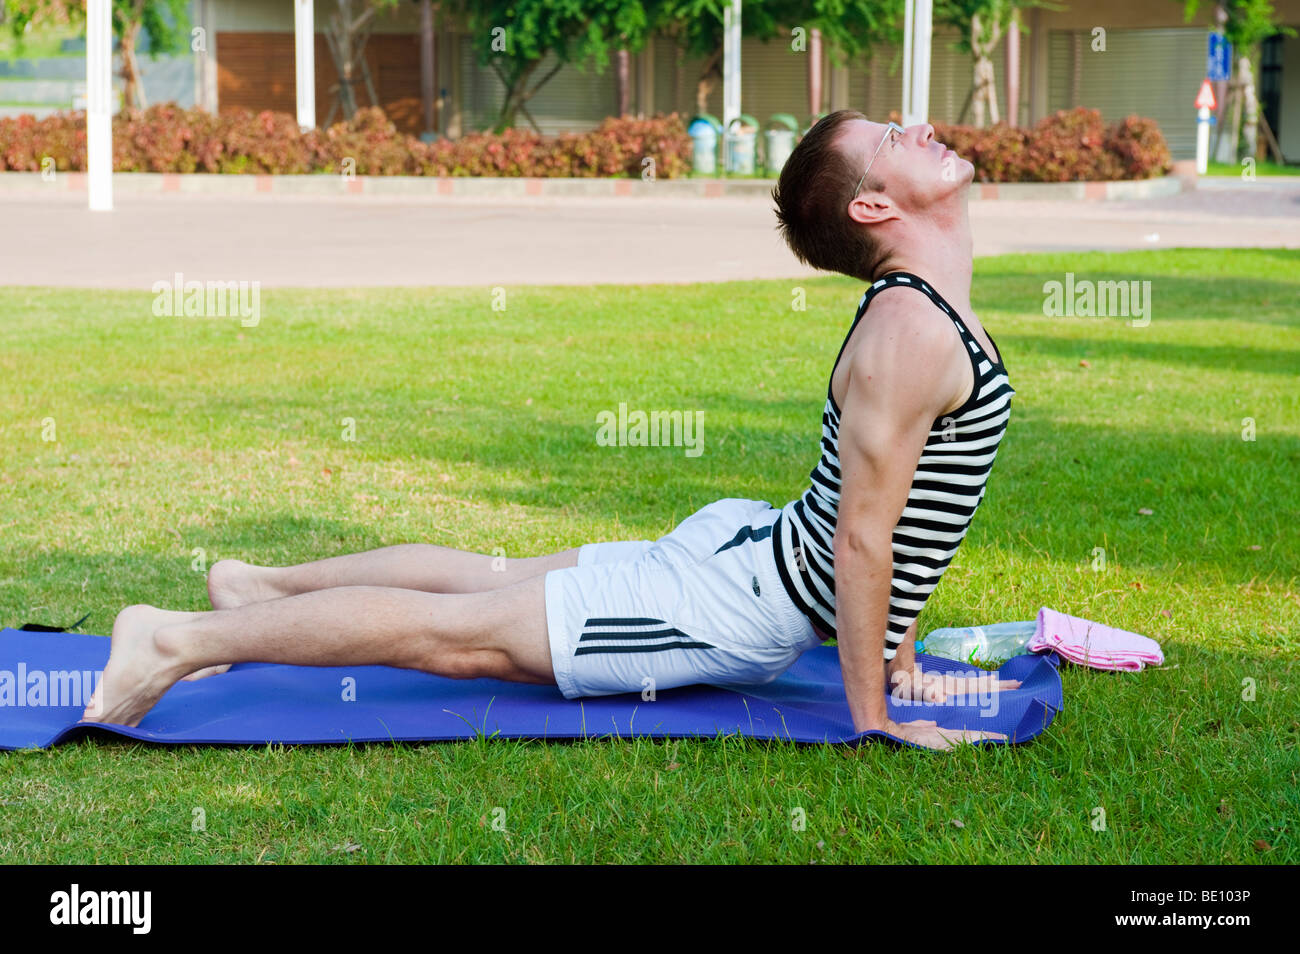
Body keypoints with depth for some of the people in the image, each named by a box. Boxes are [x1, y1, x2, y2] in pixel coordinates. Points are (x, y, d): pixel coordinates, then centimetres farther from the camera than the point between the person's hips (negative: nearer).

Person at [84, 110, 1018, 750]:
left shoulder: (937, 311, 7)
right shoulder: (910, 332, -26)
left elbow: (888, 515, 15)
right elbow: (861, 539, -25)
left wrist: (899, 661, 15)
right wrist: (871, 719, -19)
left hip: (748, 544, 9)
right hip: (735, 615, -9)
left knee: (492, 576, 22)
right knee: (460, 633, -3)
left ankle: (261, 584, 37)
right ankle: (180, 640, 4)